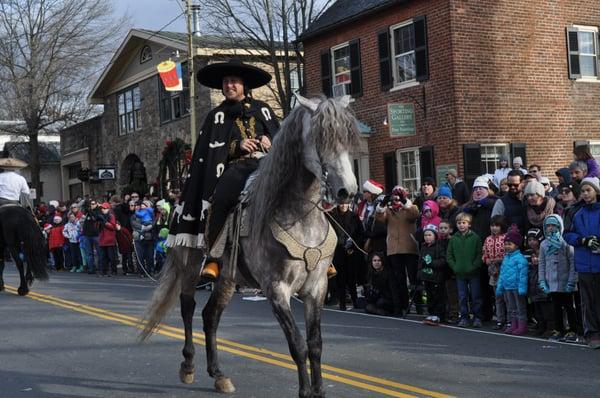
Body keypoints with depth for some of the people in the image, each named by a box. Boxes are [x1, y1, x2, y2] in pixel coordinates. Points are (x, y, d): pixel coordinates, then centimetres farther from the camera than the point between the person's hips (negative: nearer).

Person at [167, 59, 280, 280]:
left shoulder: (263, 109, 23)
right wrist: (237, 145, -7)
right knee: (221, 198, -33)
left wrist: (270, 140, 0)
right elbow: (211, 150, 8)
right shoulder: (217, 116, 18)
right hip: (237, 167, -1)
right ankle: (215, 257, -27)